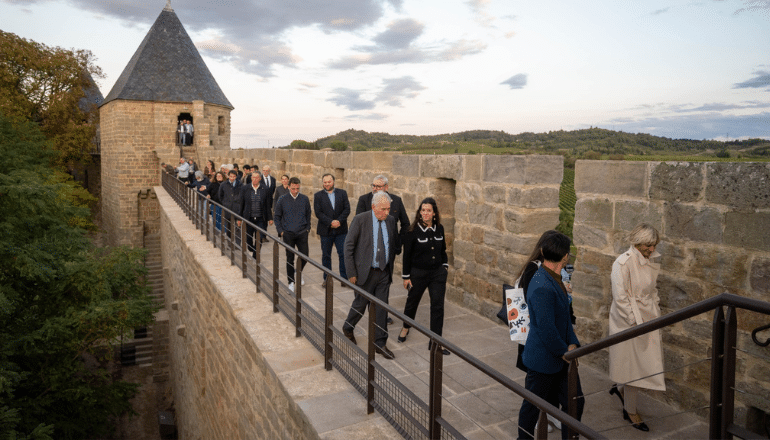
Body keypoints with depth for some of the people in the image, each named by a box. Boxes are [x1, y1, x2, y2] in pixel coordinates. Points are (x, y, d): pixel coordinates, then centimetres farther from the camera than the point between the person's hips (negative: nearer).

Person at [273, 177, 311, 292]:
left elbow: (308, 215, 12)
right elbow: (277, 216, 7)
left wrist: (307, 228, 5)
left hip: (302, 233, 1)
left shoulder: (305, 199, 2)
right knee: (290, 258, 5)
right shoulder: (282, 200, -1)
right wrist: (280, 231, -1)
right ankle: (291, 282, 19)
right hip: (288, 234, -1)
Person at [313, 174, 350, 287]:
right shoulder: (318, 196, 1)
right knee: (326, 256, 9)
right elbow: (318, 212, -7)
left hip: (341, 230, 0)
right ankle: (327, 278, 21)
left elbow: (347, 209, -1)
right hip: (325, 231, 0)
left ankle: (345, 278, 10)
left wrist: (339, 221, -15)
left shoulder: (342, 193, 5)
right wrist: (330, 222, -17)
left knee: (343, 254, 0)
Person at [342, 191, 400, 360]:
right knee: (360, 304, 10)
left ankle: (380, 343, 18)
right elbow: (348, 246, -10)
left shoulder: (391, 221, 2)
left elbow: (396, 244, 18)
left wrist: (391, 262, 12)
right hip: (365, 272, -4)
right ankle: (348, 329, 38)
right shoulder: (360, 220, -12)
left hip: (384, 272, 4)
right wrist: (351, 273, -13)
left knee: (382, 308, 7)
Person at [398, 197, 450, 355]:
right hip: (418, 273, -3)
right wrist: (406, 276, -8)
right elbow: (407, 255, -9)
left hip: (438, 273, 3)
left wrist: (445, 266, 8)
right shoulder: (413, 231, -13)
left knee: (438, 306, 0)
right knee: (412, 301, 16)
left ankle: (435, 341, 9)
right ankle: (406, 327, 45)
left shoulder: (439, 229, 0)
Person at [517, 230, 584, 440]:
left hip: (559, 356, 9)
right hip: (543, 359, -9)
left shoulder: (554, 279, 4)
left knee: (575, 401, 15)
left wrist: (572, 344, 1)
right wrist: (563, 351, -12)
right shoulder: (542, 287, -29)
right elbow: (546, 328, -27)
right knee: (533, 405, 12)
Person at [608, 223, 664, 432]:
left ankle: (623, 389, 34)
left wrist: (656, 313, 11)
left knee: (652, 361, 10)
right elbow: (620, 297, -19)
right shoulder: (623, 263, -18)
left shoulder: (650, 261, 6)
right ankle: (630, 411, 20)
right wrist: (635, 322, -18)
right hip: (628, 320, -7)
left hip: (647, 319, 7)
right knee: (633, 364, 3)